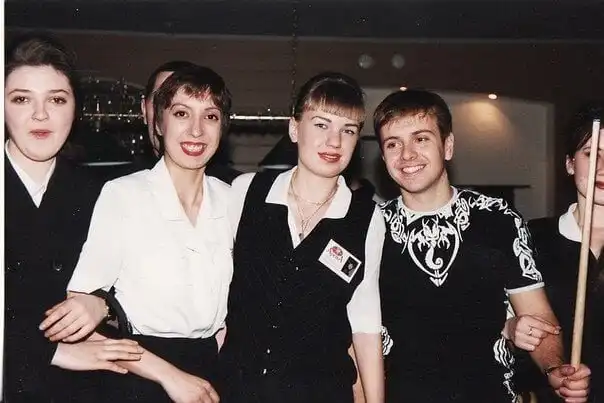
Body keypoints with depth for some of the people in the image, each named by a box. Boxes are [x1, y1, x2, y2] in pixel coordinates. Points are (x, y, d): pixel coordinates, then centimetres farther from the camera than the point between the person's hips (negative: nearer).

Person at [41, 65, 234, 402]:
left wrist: (216, 368, 0)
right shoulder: (121, 195, -13)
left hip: (211, 369, 4)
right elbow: (78, 305, -16)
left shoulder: (231, 199, -1)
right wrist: (168, 374, -16)